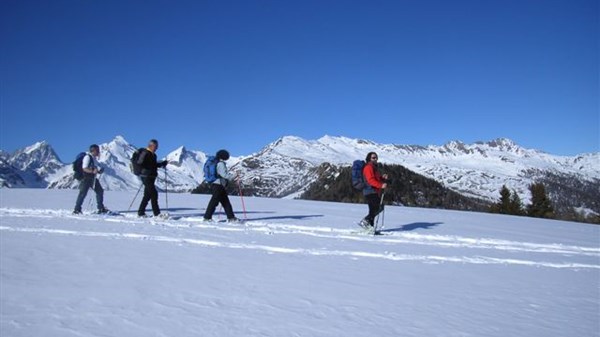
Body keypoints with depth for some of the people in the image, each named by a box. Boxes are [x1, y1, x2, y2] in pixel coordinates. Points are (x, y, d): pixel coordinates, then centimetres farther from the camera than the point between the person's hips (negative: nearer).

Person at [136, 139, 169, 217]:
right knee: (154, 194, -10)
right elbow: (140, 163, -21)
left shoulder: (153, 155, 17)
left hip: (151, 177, 10)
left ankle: (141, 213, 20)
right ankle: (157, 213, -6)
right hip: (146, 177, -10)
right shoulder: (145, 153, -12)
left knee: (148, 195, 12)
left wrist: (163, 163, 17)